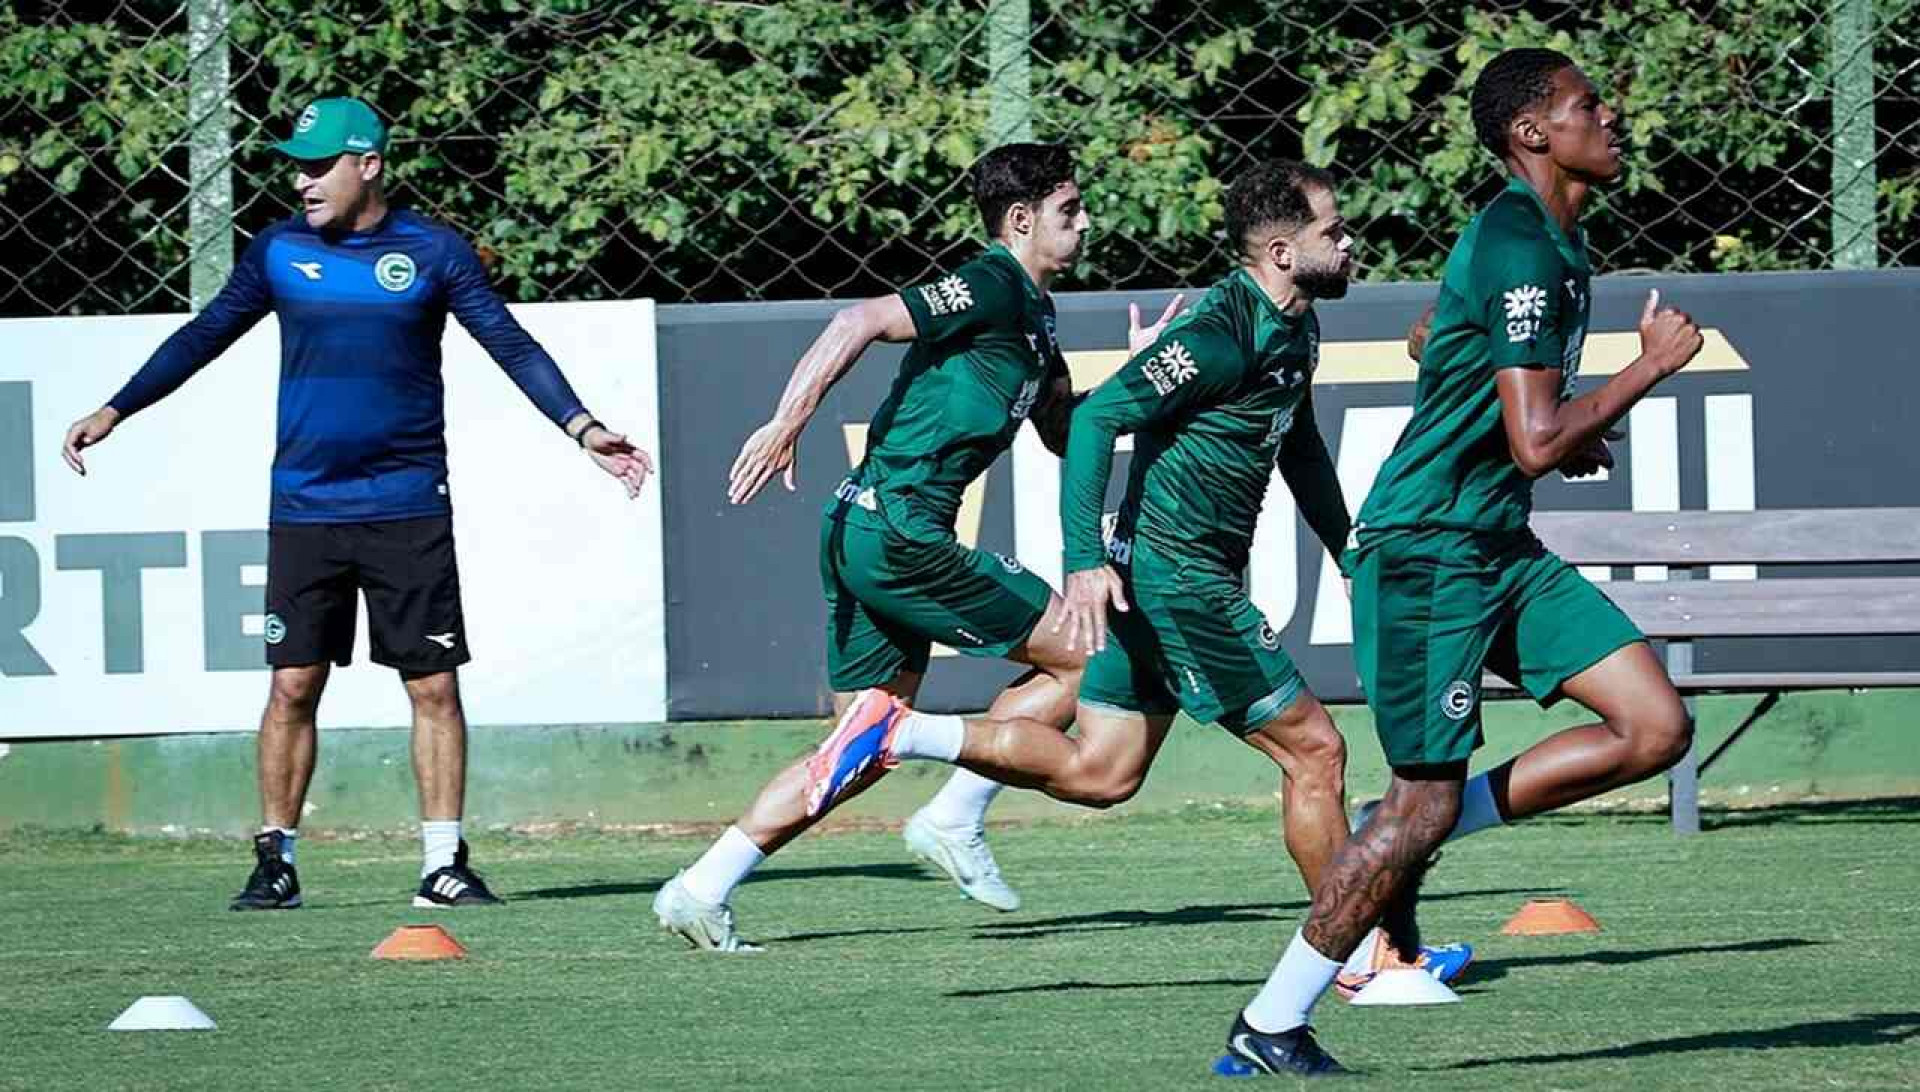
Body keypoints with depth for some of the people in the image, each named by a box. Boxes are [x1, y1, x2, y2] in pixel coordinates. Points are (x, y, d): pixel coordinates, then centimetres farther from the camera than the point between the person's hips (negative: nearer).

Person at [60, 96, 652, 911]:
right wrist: (116, 410, 10)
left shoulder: (434, 253, -1)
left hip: (408, 509, -1)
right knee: (292, 686, 0)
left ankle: (443, 862, 3)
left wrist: (582, 427, -12)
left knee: (434, 685, -2)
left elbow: (511, 346, -1)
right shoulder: (278, 251, 5)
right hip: (304, 508, 1)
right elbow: (204, 337, 14)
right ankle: (275, 861, 8)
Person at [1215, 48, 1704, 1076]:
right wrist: (1653, 366, -14)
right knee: (1421, 808, -7)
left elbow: (1430, 336, 30)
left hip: (1501, 551, 9)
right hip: (1425, 554, -9)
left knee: (1657, 729, -2)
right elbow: (1537, 444, -25)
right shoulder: (1520, 250, -19)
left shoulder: (1551, 241, 12)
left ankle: (1413, 836, 8)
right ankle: (1270, 1029, 6)